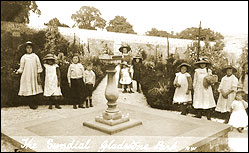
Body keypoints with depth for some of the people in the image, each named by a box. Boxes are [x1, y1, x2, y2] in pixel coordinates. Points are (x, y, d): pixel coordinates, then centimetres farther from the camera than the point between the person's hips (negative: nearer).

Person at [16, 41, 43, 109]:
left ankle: (34, 104, 8)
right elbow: (21, 68, 8)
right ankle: (31, 104, 0)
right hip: (26, 77, -1)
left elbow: (39, 67, 8)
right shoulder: (23, 57, 7)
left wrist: (39, 76, 2)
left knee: (34, 89, -2)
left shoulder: (35, 56, 9)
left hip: (34, 76, 1)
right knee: (28, 90, -6)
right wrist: (18, 71, -12)